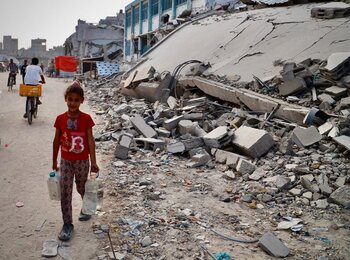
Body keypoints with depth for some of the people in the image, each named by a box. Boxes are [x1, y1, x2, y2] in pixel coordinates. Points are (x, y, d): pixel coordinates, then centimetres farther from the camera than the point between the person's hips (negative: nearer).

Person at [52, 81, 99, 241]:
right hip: (66, 161, 2)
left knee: (82, 188, 17)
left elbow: (90, 140, -9)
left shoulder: (86, 119, -12)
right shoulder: (60, 119, -6)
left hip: (82, 161, -1)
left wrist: (93, 162, -11)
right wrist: (54, 162, 8)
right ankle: (67, 224, 12)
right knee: (65, 193, 1)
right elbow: (56, 141, 2)